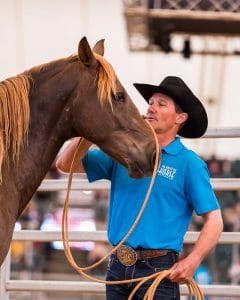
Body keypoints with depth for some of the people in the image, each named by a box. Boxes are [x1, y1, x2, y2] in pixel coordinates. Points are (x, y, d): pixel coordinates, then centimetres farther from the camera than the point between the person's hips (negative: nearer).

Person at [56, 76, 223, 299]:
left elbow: (214, 220, -5)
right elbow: (66, 164, 10)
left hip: (158, 270, -5)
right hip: (118, 267, 5)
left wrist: (193, 260, -20)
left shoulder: (189, 163, -2)